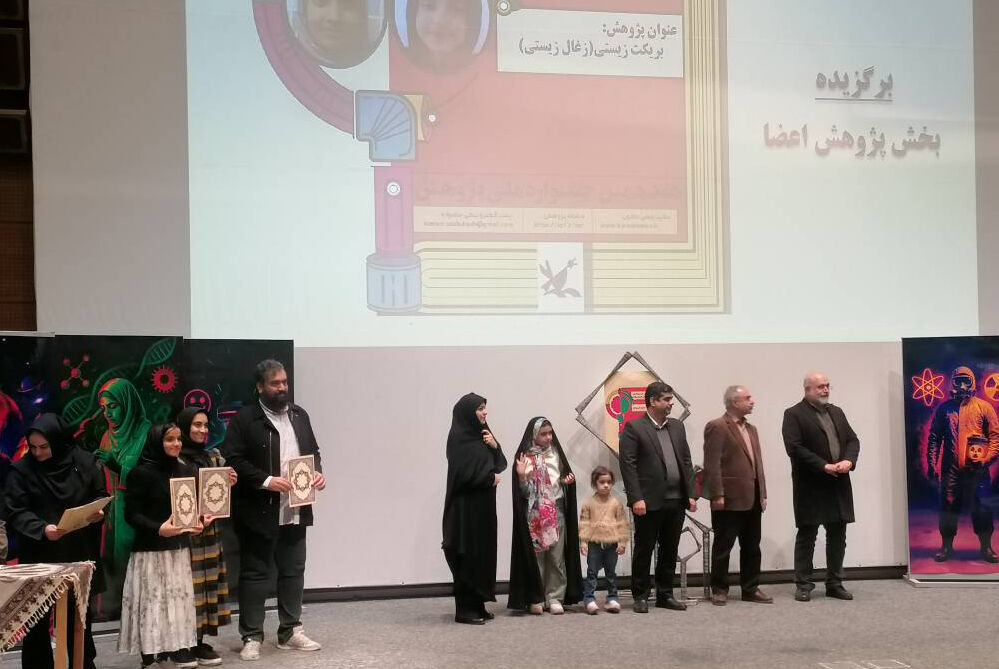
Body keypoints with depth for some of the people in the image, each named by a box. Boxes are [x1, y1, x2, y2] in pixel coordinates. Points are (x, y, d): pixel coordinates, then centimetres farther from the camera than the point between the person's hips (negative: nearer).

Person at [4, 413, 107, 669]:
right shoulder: (22, 469, -6)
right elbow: (15, 512, -10)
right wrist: (42, 528, -26)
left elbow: (101, 497, 7)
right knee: (37, 620, 2)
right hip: (39, 557, -1)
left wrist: (99, 512, -14)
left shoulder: (84, 462, -2)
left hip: (79, 554, 2)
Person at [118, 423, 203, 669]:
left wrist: (198, 522, -5)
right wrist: (158, 529, -25)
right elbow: (131, 514, -13)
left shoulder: (184, 470, 8)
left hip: (180, 547, 5)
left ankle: (178, 647, 16)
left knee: (179, 597, 8)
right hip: (151, 549, -5)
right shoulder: (141, 473, -9)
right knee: (152, 600, -3)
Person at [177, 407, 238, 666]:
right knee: (190, 583, -5)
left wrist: (230, 482, -3)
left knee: (208, 581, 9)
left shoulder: (214, 456, 12)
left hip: (210, 530, 7)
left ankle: (200, 640, 17)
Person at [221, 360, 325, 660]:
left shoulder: (300, 415, 12)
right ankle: (251, 637, 12)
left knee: (293, 572, 12)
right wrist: (266, 481, -20)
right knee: (254, 574, 3)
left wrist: (317, 472, -1)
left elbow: (313, 451, 18)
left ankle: (290, 632, 23)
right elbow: (234, 460, -12)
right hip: (260, 512, -5)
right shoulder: (244, 419, -6)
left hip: (295, 511, 6)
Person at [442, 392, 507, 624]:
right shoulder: (459, 437, -12)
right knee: (468, 555, -4)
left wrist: (495, 446, -4)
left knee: (483, 553, 9)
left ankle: (478, 605, 17)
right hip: (466, 506, -8)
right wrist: (491, 478, -7)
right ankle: (465, 610, 2)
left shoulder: (481, 434, 14)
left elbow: (500, 464, 16)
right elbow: (464, 472, -20)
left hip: (483, 505, 8)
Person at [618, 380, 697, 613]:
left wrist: (691, 494, 8)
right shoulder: (633, 428, -6)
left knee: (670, 551, 12)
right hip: (649, 502, -6)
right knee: (643, 550, 4)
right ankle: (640, 596, 14)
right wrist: (636, 498, -17)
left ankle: (665, 595, 23)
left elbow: (686, 462, 15)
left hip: (676, 501, 6)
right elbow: (628, 465, -11)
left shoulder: (677, 427, 14)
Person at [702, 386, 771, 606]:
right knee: (723, 547, 3)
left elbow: (757, 463, 18)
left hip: (752, 499, 8)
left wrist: (762, 494, 14)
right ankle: (719, 590, 13)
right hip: (730, 499, -8)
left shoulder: (751, 429, 18)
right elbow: (712, 464, -14)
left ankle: (750, 589, 21)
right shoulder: (717, 427, -9)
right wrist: (717, 495, -18)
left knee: (752, 547, 12)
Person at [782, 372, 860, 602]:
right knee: (806, 536, 1)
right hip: (811, 486, -6)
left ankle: (834, 583, 19)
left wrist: (848, 461, -8)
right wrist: (824, 466, -18)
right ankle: (803, 585, 9)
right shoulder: (794, 414, -5)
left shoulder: (837, 412, 17)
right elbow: (794, 447, -15)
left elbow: (852, 440, 13)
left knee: (838, 536, 10)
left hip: (839, 485, 6)